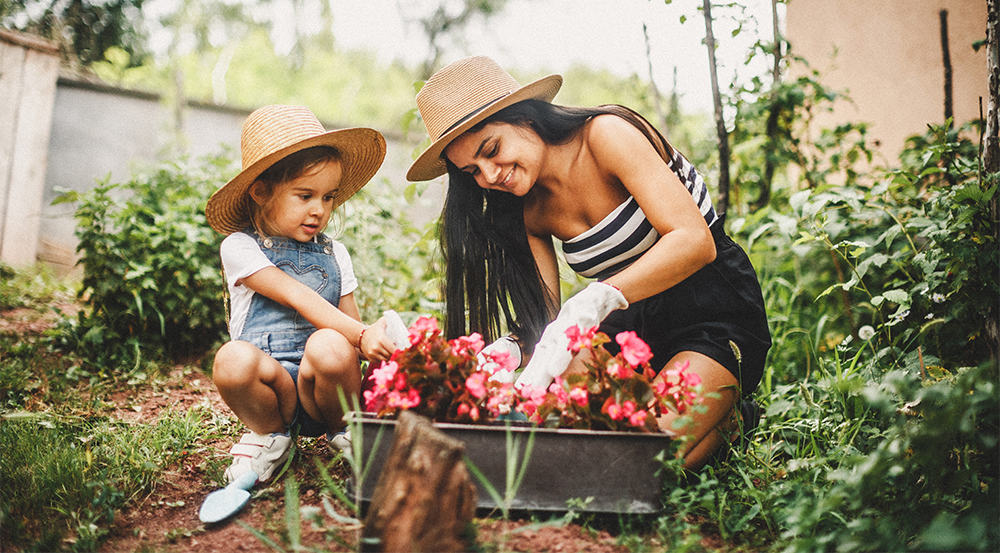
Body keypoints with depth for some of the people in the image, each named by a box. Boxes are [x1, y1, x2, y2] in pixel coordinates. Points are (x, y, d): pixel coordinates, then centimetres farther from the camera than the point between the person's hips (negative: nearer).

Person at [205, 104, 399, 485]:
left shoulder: (333, 253, 15)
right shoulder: (240, 248, 0)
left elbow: (351, 320, 13)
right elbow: (299, 299, -14)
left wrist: (377, 343, -11)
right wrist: (360, 334, -26)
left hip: (321, 386, 2)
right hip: (270, 383, -2)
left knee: (330, 346, -33)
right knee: (234, 358, -35)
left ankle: (343, 430, -2)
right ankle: (270, 433, -3)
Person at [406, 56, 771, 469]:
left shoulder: (606, 133, -18)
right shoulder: (528, 211, 2)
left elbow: (694, 241, -29)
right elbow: (544, 314, -2)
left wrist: (591, 302, -41)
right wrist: (508, 348, -26)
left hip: (719, 315, -6)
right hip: (631, 326, 6)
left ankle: (726, 414, 5)